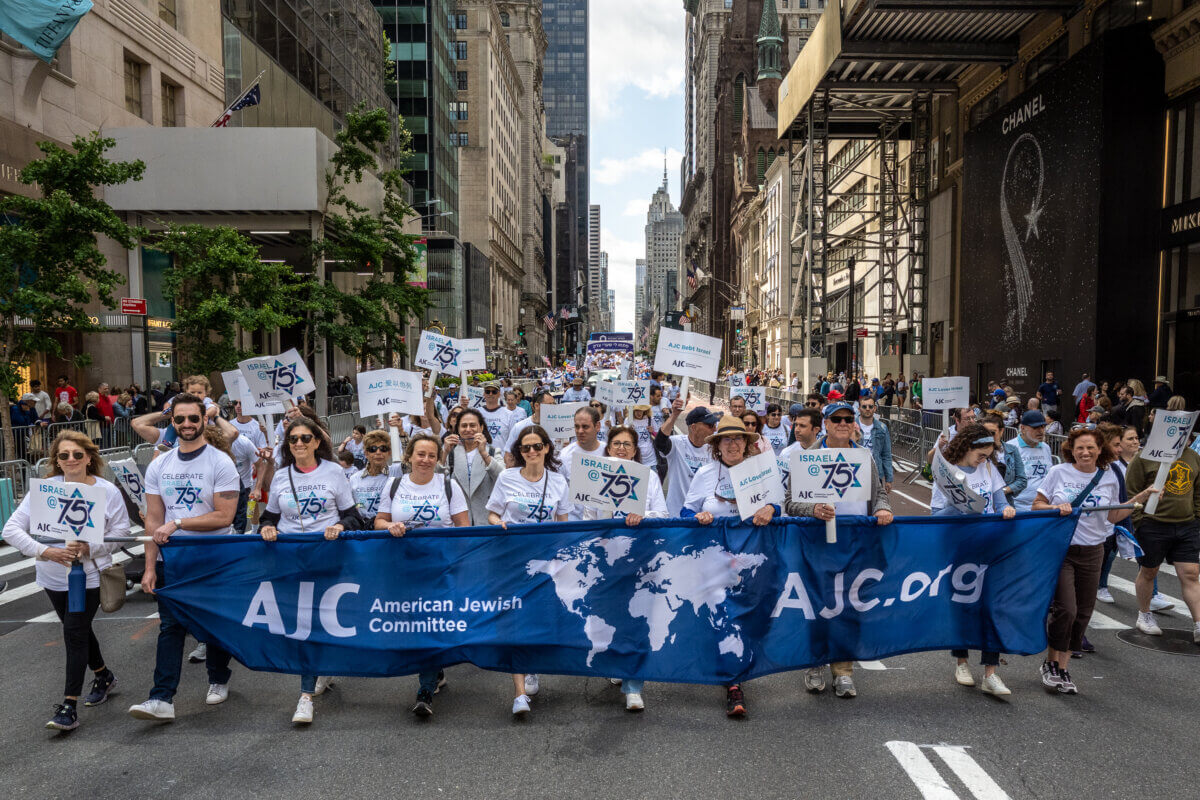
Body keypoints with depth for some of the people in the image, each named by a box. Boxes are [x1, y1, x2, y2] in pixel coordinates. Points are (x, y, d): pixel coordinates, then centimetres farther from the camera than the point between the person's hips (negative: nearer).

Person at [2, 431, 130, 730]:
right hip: (53, 576, 4)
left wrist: (89, 548, -23)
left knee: (74, 633, -8)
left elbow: (120, 531, -7)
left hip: (90, 575, -3)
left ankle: (69, 706, 0)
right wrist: (45, 551, -25)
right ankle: (103, 676, 42)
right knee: (78, 630, 19)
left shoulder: (108, 491, -11)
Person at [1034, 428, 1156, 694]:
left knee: (1082, 613, 7)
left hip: (1092, 552, 4)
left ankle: (1063, 667, 20)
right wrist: (1056, 508, -19)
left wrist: (1141, 498, 6)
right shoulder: (1059, 472, -3)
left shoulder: (1109, 479, 5)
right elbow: (1036, 506, 0)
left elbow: (1114, 516, 14)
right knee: (1066, 609, -13)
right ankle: (1051, 664, 7)